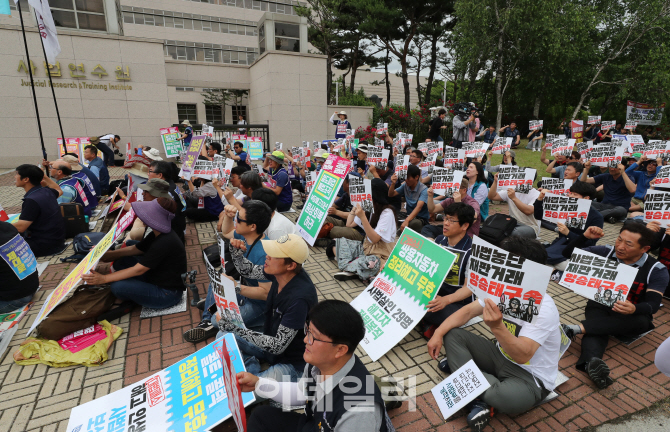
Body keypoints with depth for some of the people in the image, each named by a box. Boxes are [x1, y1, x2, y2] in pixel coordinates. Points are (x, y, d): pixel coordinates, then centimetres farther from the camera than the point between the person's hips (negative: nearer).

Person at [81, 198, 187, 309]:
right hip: (157, 279, 9)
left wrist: (104, 278, -19)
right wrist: (104, 255, 9)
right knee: (121, 261, 6)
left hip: (168, 294, -9)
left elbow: (138, 270, -24)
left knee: (118, 287, -20)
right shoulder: (157, 235, 2)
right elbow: (135, 249, 13)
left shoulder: (165, 243, -28)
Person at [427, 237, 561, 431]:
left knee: (508, 398, -41)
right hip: (501, 356, 7)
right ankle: (480, 395, -16)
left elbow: (522, 356, -33)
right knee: (452, 334, -8)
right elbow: (468, 311, -4)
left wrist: (497, 327, -50)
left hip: (530, 377, -7)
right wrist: (438, 333, -16)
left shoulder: (544, 308, -27)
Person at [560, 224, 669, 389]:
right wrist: (584, 237, -19)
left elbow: (653, 304, -21)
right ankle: (592, 362, -62)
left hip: (631, 315, 0)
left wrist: (634, 309, -46)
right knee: (596, 328, -34)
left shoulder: (656, 270, -11)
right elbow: (568, 254, -1)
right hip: (600, 306, 1)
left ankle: (576, 328, -48)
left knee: (642, 321, -37)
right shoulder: (606, 252, -6)